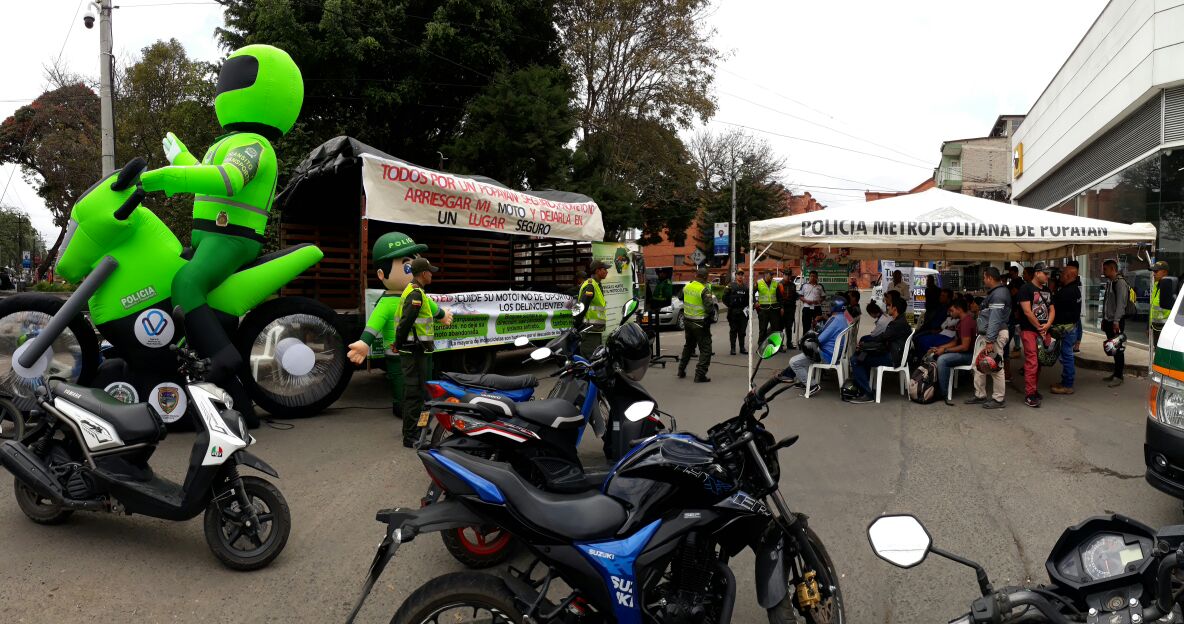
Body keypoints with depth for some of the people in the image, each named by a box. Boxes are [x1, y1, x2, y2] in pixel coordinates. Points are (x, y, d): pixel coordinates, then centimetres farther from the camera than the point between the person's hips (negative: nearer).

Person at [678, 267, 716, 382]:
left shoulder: (687, 287, 2)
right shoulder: (704, 290, -19)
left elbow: (680, 298, 20)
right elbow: (709, 307, -23)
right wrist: (713, 299, -4)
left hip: (688, 320, 7)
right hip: (700, 323, -7)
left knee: (688, 346, 25)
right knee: (705, 349, 1)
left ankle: (681, 370, 31)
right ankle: (700, 375, -6)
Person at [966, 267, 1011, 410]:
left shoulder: (999, 294, -17)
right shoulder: (994, 292, 16)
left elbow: (995, 319, -23)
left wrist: (990, 341, -25)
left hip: (995, 335, -11)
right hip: (986, 334, 11)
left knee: (996, 368, -2)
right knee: (979, 366, 13)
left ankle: (999, 399, 6)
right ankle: (980, 395, 21)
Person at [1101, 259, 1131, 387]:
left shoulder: (1120, 282, -13)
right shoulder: (1110, 283, 16)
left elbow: (1121, 303, -19)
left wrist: (1116, 321, -22)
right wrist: (1104, 319, 19)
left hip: (1117, 322, -9)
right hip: (1109, 321, 9)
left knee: (1117, 348, -6)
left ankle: (1118, 376, -3)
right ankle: (1116, 373, 20)